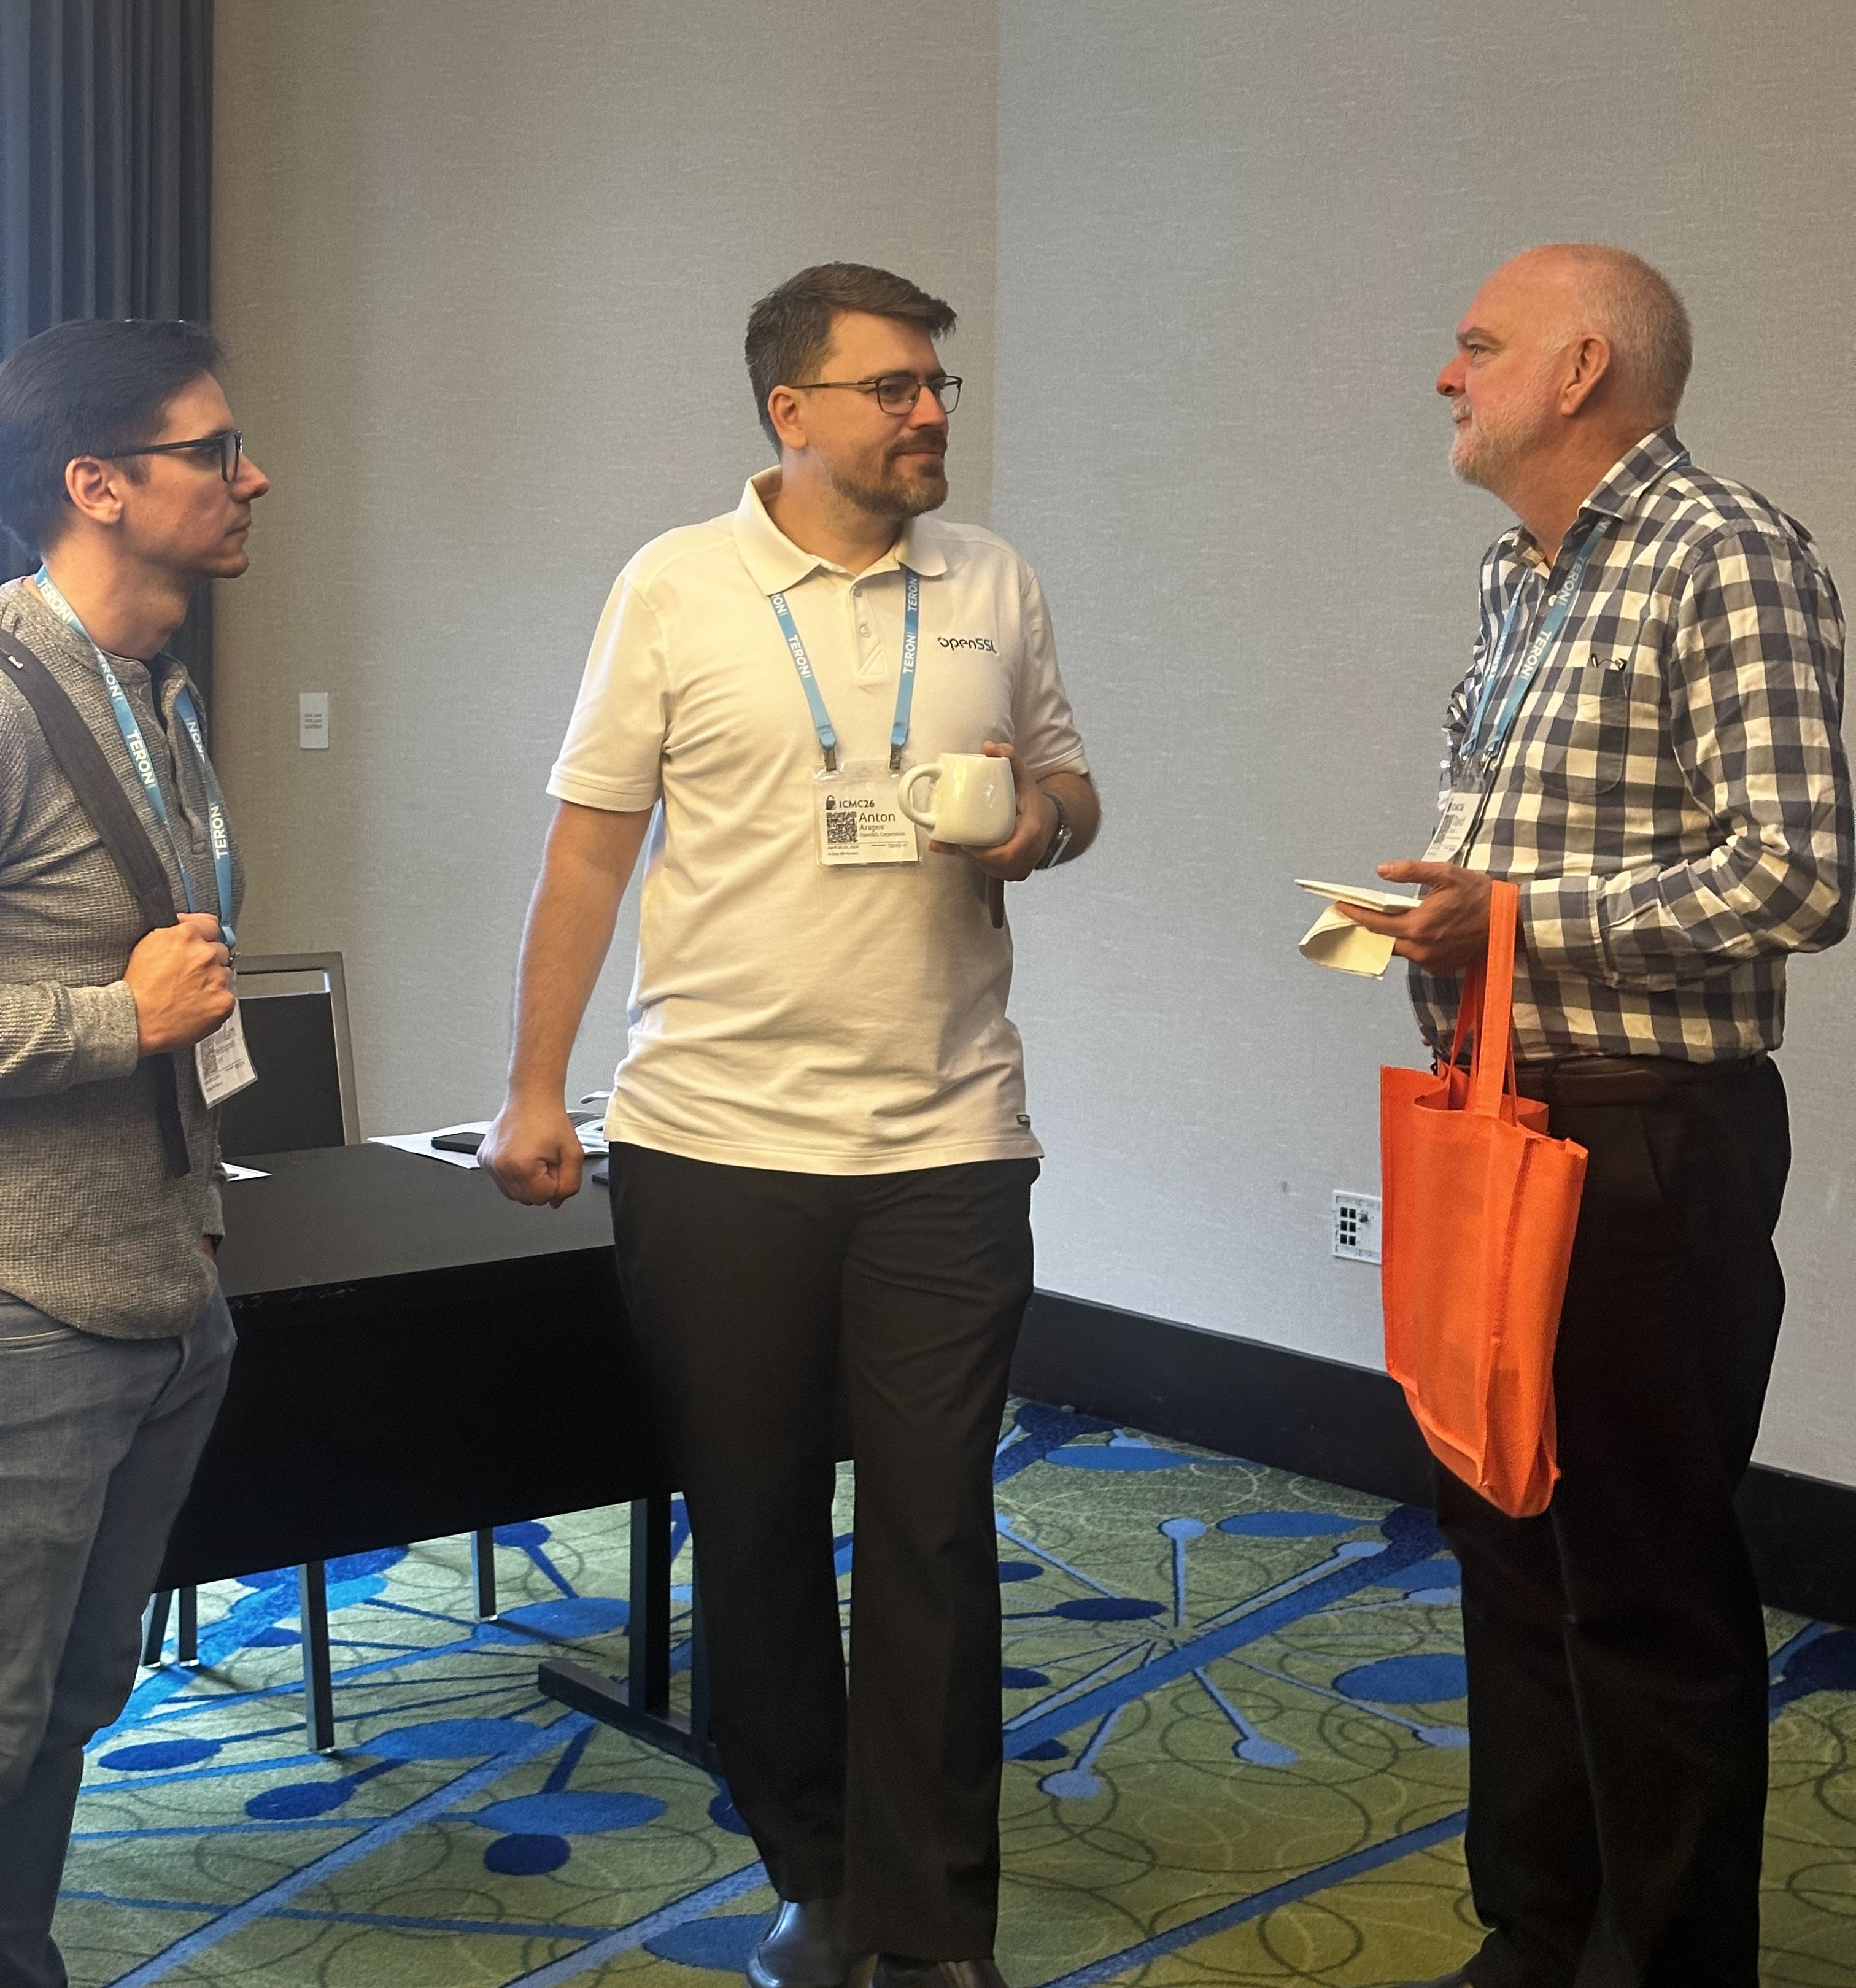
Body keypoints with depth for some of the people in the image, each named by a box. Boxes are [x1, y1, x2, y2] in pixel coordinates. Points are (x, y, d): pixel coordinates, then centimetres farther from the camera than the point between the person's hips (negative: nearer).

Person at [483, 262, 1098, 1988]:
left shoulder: (995, 586, 7)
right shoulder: (675, 589, -1)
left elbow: (1063, 779, 18)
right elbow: (590, 842, 1)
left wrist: (1045, 818, -7)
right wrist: (534, 1090, -1)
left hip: (945, 1145, 1)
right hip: (715, 1137, -1)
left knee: (933, 1536, 3)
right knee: (752, 1527, 10)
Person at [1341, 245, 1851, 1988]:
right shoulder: (1520, 580, 15)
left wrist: (1522, 917, -19)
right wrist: (1434, 912, 6)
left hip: (1649, 1140, -9)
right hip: (1499, 1120, 9)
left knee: (1649, 1580, 1)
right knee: (1506, 1544, 16)